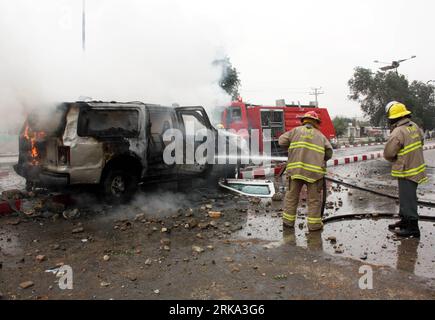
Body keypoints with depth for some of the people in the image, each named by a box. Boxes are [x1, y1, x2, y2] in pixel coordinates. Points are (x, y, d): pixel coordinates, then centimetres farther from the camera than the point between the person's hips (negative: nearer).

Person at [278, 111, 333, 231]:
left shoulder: (296, 130, 11)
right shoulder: (320, 135, 14)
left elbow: (282, 141, 5)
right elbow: (329, 153, 8)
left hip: (296, 169, 0)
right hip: (314, 171, 0)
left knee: (291, 196, 13)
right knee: (314, 199, 9)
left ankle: (288, 221, 18)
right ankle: (314, 224, 12)